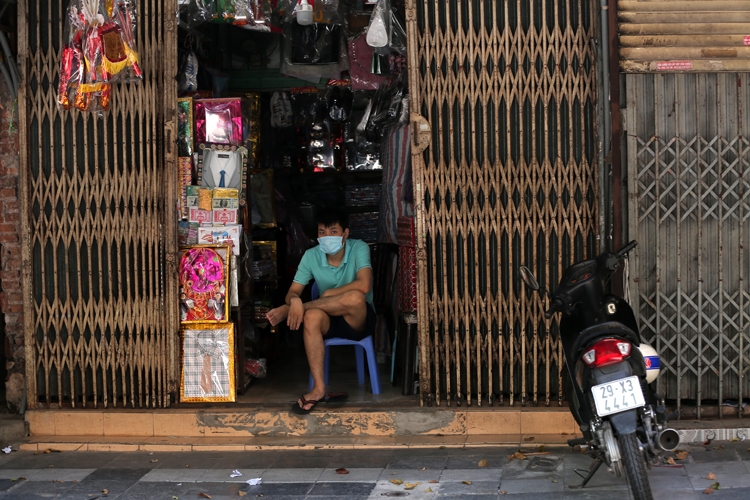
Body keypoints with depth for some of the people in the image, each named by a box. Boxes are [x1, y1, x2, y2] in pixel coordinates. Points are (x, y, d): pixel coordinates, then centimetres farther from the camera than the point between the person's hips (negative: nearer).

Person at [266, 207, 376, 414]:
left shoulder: (359, 249, -13)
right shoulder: (311, 256, -2)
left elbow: (364, 285, -28)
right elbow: (293, 290, -5)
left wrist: (329, 294, -21)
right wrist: (294, 301, -30)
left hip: (359, 320, -2)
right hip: (330, 320, 2)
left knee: (355, 297, -38)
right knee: (312, 317, -35)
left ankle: (301, 309, -17)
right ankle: (319, 389, -37)